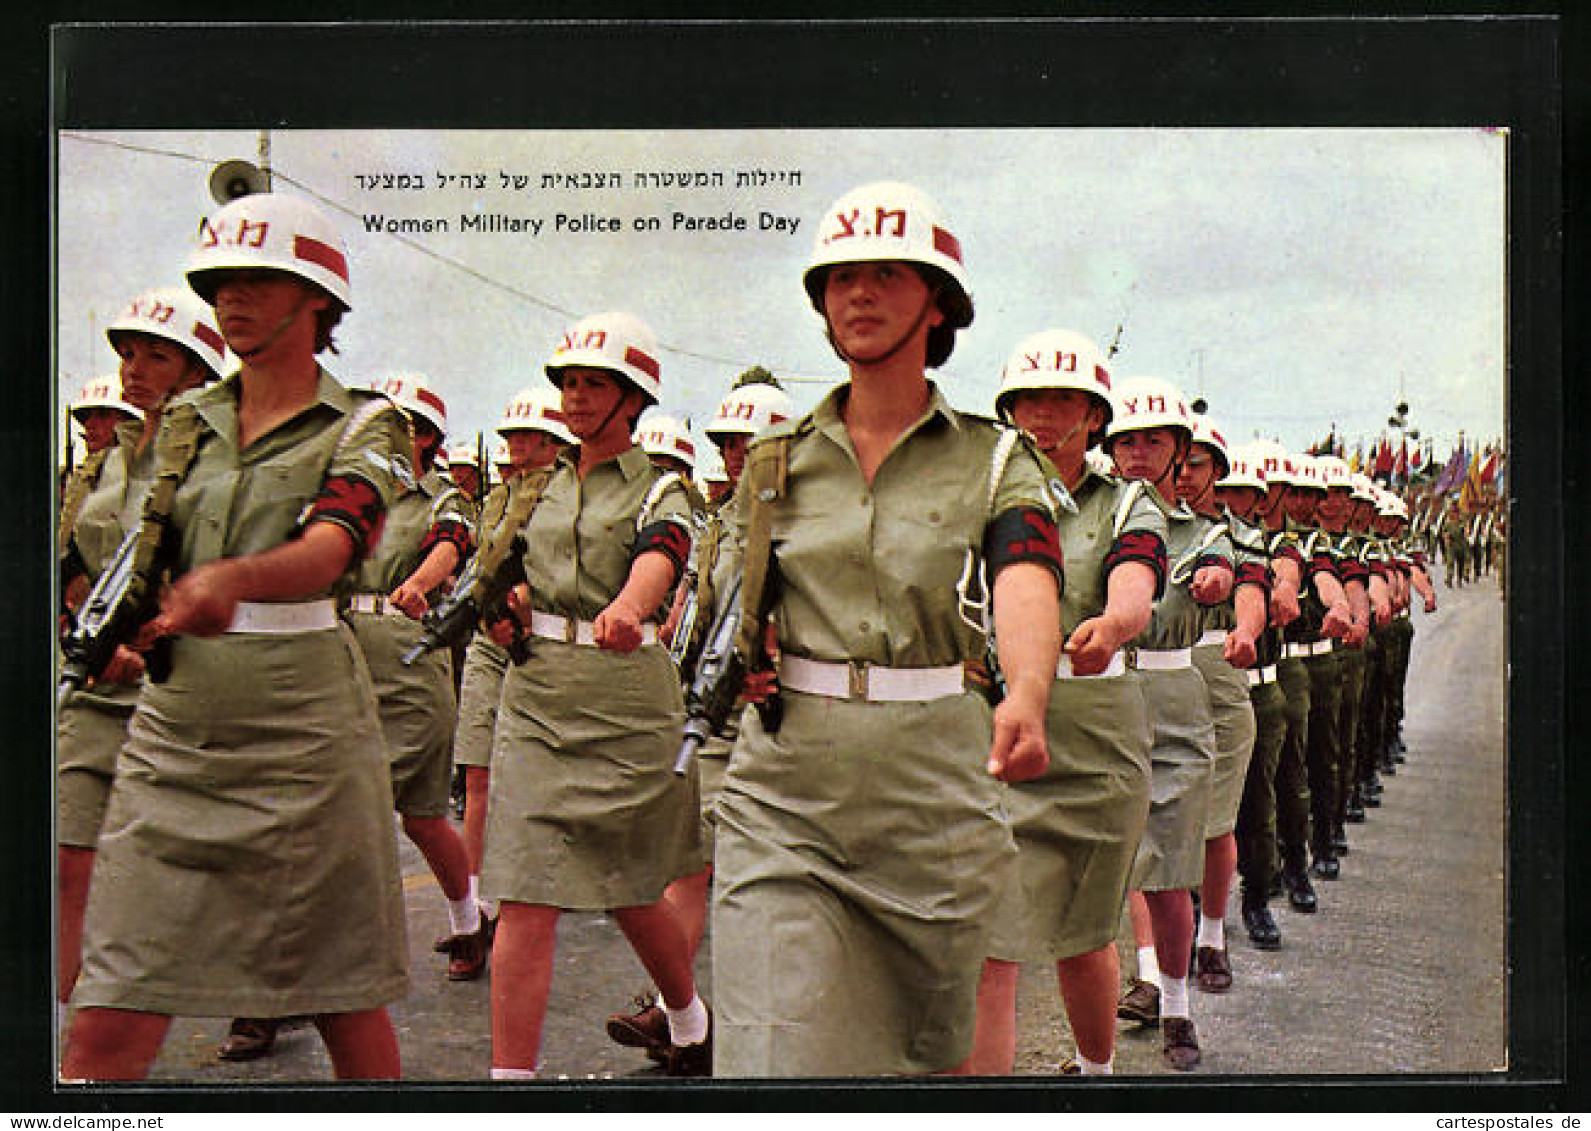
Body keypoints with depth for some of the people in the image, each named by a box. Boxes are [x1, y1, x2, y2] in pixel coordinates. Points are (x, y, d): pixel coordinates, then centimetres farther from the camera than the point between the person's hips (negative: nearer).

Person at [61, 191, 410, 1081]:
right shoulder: (186, 422, 14)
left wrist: (233, 579, -40)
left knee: (345, 1002, 7)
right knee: (109, 1023, -4)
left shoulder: (363, 430, 0)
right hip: (178, 720, 4)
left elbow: (330, 547, -21)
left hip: (306, 723, -3)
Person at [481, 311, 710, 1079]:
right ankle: (510, 1072, -5)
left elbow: (658, 558, -23)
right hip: (536, 697, 3)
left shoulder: (660, 490, -1)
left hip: (626, 699, -3)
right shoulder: (540, 488, 14)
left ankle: (690, 1020, 38)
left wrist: (625, 609, -46)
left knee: (628, 892, 11)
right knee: (524, 897, -7)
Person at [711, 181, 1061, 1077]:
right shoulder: (775, 463, 9)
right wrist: (756, 663, -2)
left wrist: (1026, 697, -39)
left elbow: (1028, 587, -18)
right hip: (787, 799, 1)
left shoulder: (996, 459, 2)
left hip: (937, 789, 0)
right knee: (783, 1052, -11)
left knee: (935, 1048, 16)